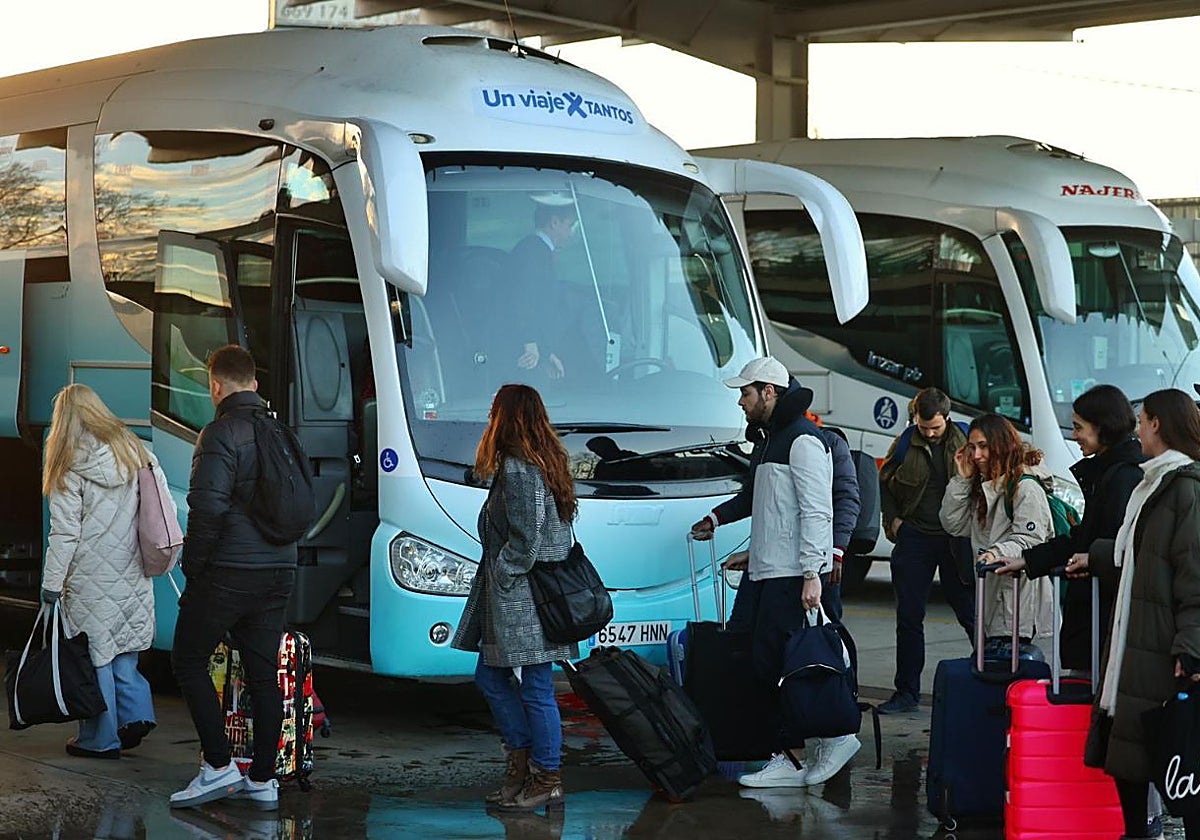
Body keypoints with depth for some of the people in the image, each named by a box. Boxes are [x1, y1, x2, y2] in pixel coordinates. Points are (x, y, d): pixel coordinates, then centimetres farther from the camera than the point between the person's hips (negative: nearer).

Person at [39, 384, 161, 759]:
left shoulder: (70, 467, -10)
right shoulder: (137, 453, 4)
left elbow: (64, 533, -12)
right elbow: (168, 509, 5)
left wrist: (51, 583, -7)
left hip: (91, 578, -5)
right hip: (133, 573, 5)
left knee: (95, 651, 4)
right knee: (123, 649, 19)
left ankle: (100, 739, 10)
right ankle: (136, 711, 5)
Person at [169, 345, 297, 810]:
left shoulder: (220, 434, -12)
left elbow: (207, 509, -20)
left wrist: (192, 567, -9)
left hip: (229, 572, -7)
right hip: (279, 571, 7)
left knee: (188, 662, 6)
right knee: (263, 673, 10)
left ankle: (219, 767, 0)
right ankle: (262, 780, 13)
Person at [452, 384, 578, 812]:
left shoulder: (516, 468, -15)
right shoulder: (547, 462, 14)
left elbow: (526, 538, -21)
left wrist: (500, 576, -11)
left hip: (523, 597, -10)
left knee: (536, 688, -3)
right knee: (490, 677, 16)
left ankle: (547, 779, 4)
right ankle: (522, 761, 22)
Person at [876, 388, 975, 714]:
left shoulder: (965, 441, -4)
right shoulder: (905, 443, 1)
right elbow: (884, 483, 14)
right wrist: (893, 519, 3)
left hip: (956, 540, -2)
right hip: (915, 538, 2)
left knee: (970, 613, 3)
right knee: (909, 617, 5)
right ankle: (907, 691, 12)